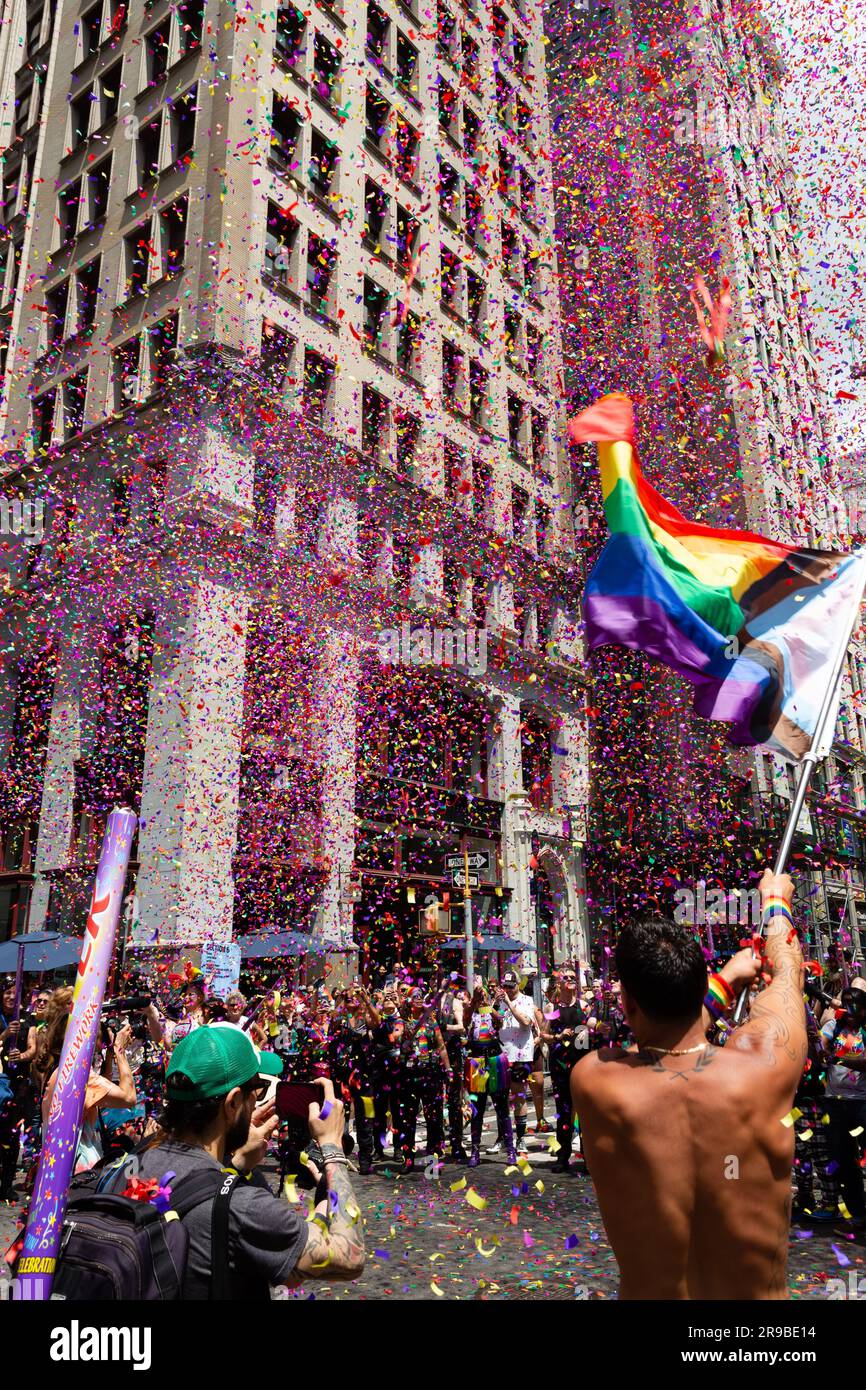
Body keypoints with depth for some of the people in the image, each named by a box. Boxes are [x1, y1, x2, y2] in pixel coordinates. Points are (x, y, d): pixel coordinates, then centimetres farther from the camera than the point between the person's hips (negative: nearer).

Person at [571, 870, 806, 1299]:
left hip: (646, 1290, 0)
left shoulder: (593, 1080, -21)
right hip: (760, 1292, 0)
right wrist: (776, 899, 20)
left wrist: (726, 979, 15)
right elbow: (787, 971, 1)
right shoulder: (763, 1065, -20)